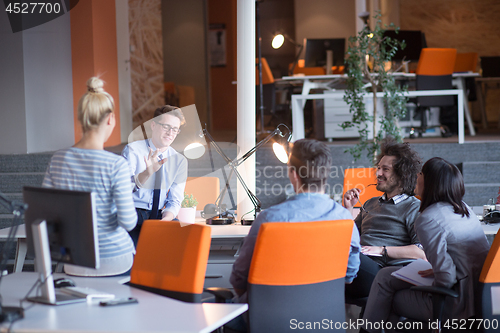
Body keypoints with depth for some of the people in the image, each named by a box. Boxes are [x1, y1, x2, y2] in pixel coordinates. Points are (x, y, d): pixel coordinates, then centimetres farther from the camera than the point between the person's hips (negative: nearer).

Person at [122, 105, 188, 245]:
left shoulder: (180, 160, 9)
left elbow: (175, 201, 5)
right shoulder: (133, 150, -4)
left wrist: (165, 220, -17)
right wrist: (147, 172, -36)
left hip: (160, 215, 4)